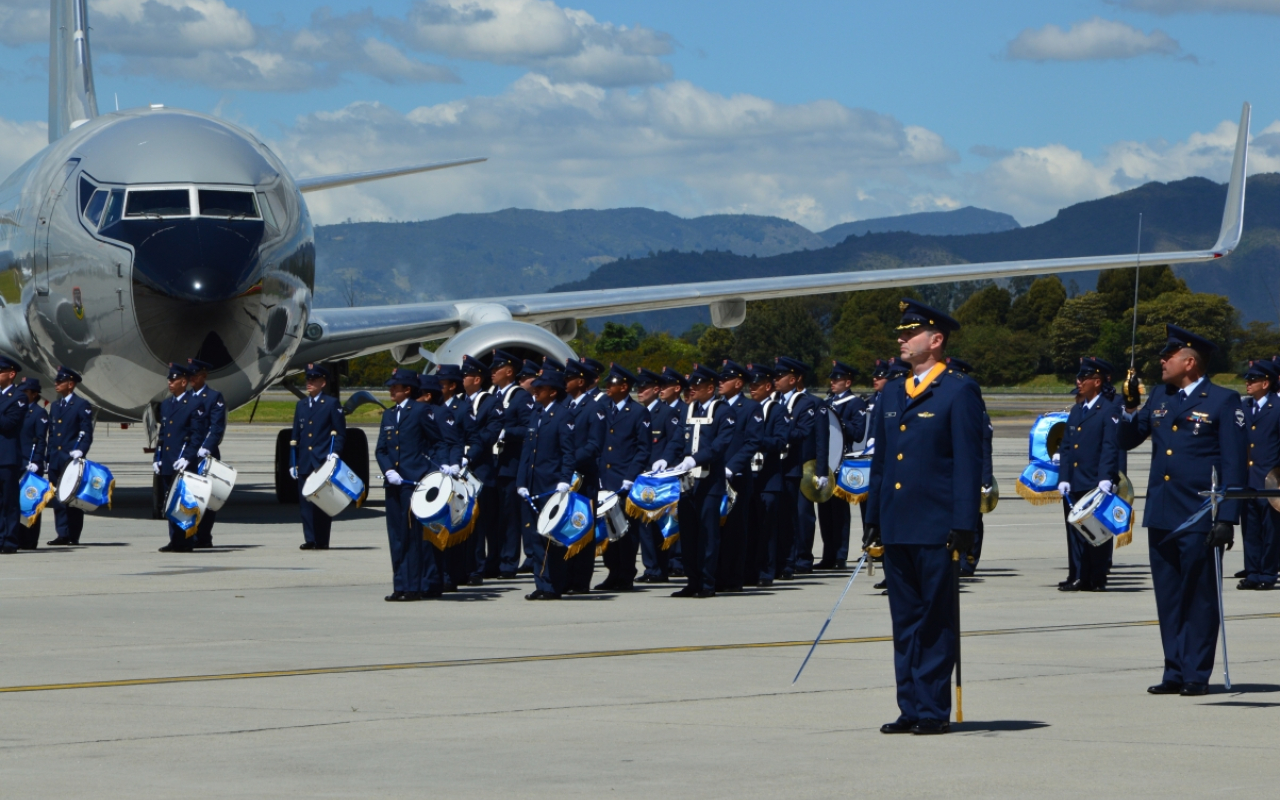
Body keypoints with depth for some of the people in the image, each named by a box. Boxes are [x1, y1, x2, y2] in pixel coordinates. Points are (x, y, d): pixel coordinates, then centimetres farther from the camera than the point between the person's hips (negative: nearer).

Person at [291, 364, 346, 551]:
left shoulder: (332, 404, 2)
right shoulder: (301, 405, 17)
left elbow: (340, 433, -1)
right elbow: (295, 436, 17)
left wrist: (335, 453, -15)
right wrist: (293, 463, 13)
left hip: (323, 462, -5)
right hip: (304, 463, 5)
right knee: (305, 502, 0)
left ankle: (322, 541, 0)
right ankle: (310, 539, 2)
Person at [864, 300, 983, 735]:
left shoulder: (960, 391, -5)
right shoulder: (892, 393, 16)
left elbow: (968, 462, -10)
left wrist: (963, 525, -15)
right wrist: (873, 520, 14)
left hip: (937, 530, -7)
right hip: (897, 528, 7)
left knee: (937, 622, 0)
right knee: (905, 622, 9)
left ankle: (934, 710, 3)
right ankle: (910, 708, 13)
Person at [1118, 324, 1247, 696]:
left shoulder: (1223, 402, -4)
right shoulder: (1160, 398, 14)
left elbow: (1235, 466, -7)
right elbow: (1126, 440, 17)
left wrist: (1227, 518, -14)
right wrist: (1130, 407, -1)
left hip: (1198, 520, -6)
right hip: (1160, 515, 6)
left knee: (1199, 598, 1)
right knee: (1168, 598, 8)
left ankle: (1196, 675, 6)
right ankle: (1175, 672, 14)